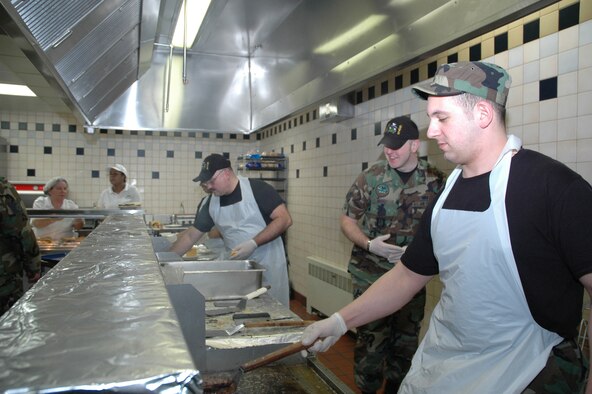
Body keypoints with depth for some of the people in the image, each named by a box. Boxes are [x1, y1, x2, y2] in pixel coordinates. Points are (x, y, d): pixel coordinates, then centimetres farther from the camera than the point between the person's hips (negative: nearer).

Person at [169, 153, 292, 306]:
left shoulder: (257, 189, -13)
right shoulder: (211, 203, 3)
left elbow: (284, 219, -17)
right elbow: (190, 236, 9)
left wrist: (253, 243, -23)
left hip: (268, 266, -4)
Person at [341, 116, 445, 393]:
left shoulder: (436, 181, -2)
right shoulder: (370, 177, -5)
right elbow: (347, 219, 0)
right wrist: (368, 244, -17)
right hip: (371, 276, -2)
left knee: (406, 340, 15)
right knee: (371, 342, 2)